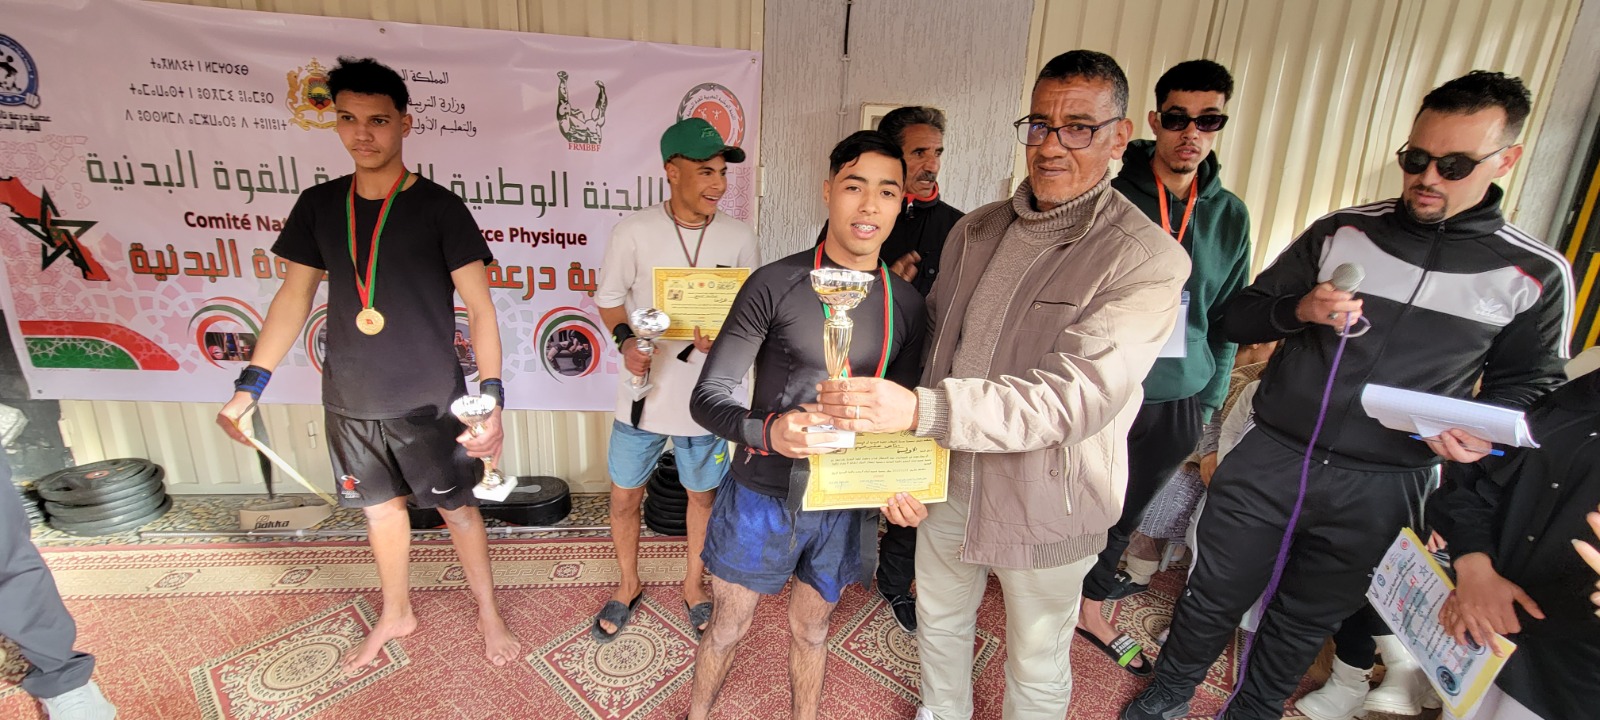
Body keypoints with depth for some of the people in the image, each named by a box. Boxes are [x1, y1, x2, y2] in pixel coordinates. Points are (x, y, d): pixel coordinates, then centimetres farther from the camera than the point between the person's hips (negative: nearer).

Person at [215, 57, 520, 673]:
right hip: (350, 399, 4)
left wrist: (492, 396, -21)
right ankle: (396, 614, 41)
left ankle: (488, 612, 30)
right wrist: (250, 385, 5)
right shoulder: (319, 205, 3)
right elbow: (295, 295, 9)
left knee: (457, 507, 8)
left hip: (428, 399, -4)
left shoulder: (439, 208, -10)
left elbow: (480, 306, -13)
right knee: (380, 507, 18)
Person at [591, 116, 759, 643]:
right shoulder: (634, 231, -9)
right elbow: (610, 299, 1)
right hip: (644, 392, 0)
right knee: (625, 496, 14)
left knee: (704, 495, 16)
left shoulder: (738, 238, -6)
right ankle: (628, 586, 41)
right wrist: (626, 340, -17)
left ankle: (694, 585, 42)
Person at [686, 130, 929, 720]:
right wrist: (767, 432, -35)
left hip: (845, 505, 3)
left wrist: (905, 484, -11)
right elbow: (709, 396, -14)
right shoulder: (775, 285, -14)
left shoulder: (906, 305, -1)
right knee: (729, 627, 17)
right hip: (762, 496, -3)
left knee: (811, 630, 23)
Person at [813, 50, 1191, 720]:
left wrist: (921, 410, -39)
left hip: (1045, 501, -5)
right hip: (950, 474, 6)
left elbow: (1075, 395, -29)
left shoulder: (1148, 260, -18)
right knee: (938, 617, 26)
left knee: (1036, 664, 18)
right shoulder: (975, 230, 1)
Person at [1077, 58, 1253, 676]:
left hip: (1178, 403, 4)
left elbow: (1227, 317, 11)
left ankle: (1091, 612, 39)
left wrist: (1209, 402, 8)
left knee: (1125, 515, 19)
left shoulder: (1229, 215, 5)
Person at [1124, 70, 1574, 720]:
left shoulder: (1534, 275, -1)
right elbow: (1236, 319, 4)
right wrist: (1300, 309, -17)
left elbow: (1528, 382, 10)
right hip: (1269, 460, 1)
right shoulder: (1342, 232, 0)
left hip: (1377, 489, 0)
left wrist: (1484, 428, -12)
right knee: (1214, 596, 13)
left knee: (1305, 621, 18)